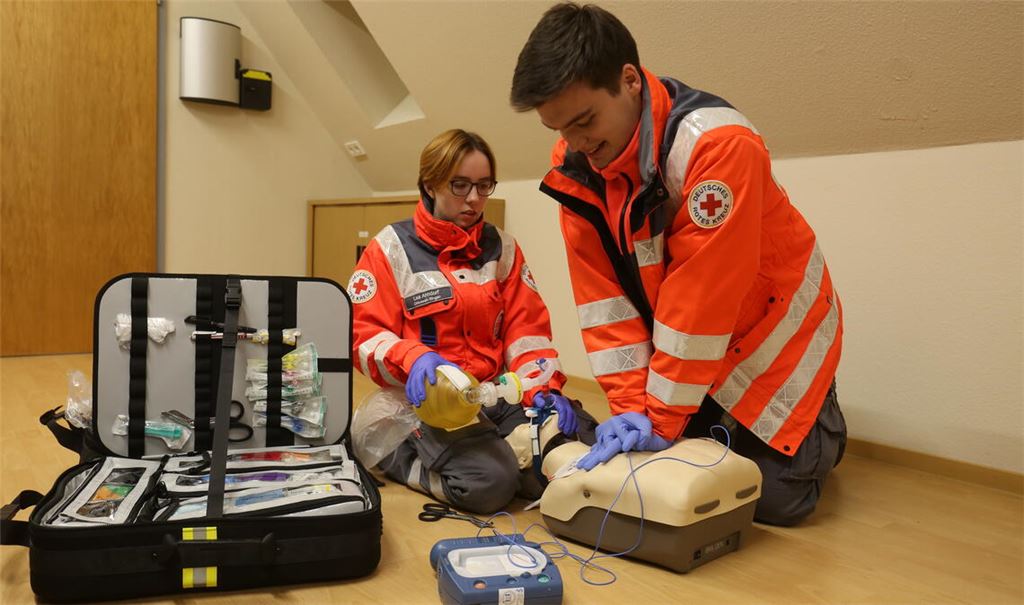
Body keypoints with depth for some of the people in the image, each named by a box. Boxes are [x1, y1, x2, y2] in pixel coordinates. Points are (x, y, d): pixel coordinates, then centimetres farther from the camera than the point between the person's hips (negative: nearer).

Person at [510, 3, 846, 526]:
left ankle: (821, 428, 29)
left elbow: (702, 298, -30)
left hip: (770, 335, -5)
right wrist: (629, 403, -16)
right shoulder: (574, 163, -12)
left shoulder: (718, 144, -32)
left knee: (775, 497, -2)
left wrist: (662, 417, -24)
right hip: (677, 345, 5)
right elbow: (601, 291, -12)